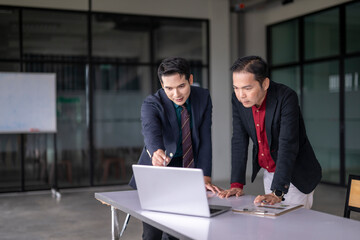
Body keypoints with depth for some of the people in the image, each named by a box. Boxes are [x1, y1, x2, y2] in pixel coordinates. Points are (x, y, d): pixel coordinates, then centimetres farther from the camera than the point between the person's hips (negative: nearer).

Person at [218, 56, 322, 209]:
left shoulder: (286, 97, -27)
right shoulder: (238, 99, -9)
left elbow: (287, 146, -33)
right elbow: (239, 141, -6)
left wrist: (277, 193, -39)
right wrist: (237, 184, -12)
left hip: (296, 174, -5)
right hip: (269, 173, 5)